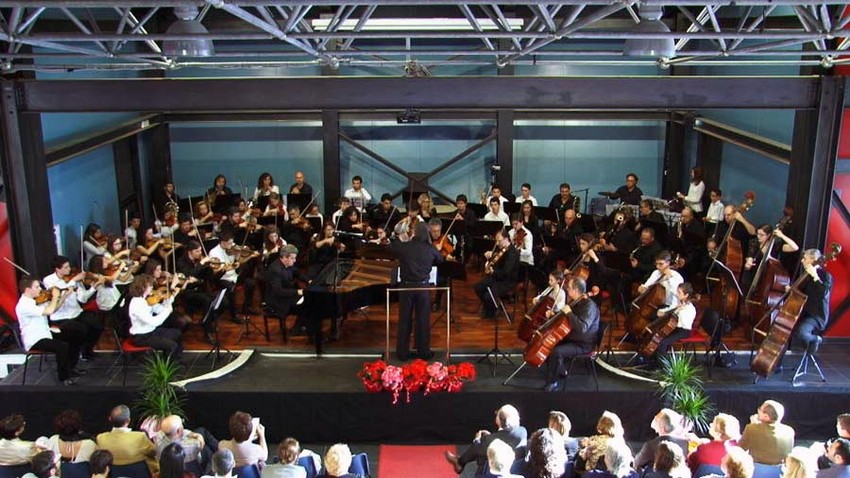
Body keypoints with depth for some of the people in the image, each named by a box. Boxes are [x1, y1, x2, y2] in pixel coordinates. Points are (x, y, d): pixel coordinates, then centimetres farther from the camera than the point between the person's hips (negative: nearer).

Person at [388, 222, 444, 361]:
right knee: (423, 320, 8)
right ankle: (424, 351, 15)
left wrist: (397, 239, 28)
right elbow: (440, 260, 15)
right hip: (423, 286, 0)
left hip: (406, 286, 0)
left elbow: (391, 248, 13)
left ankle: (402, 352, 14)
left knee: (404, 320, 9)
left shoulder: (403, 246, -8)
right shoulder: (430, 249, -6)